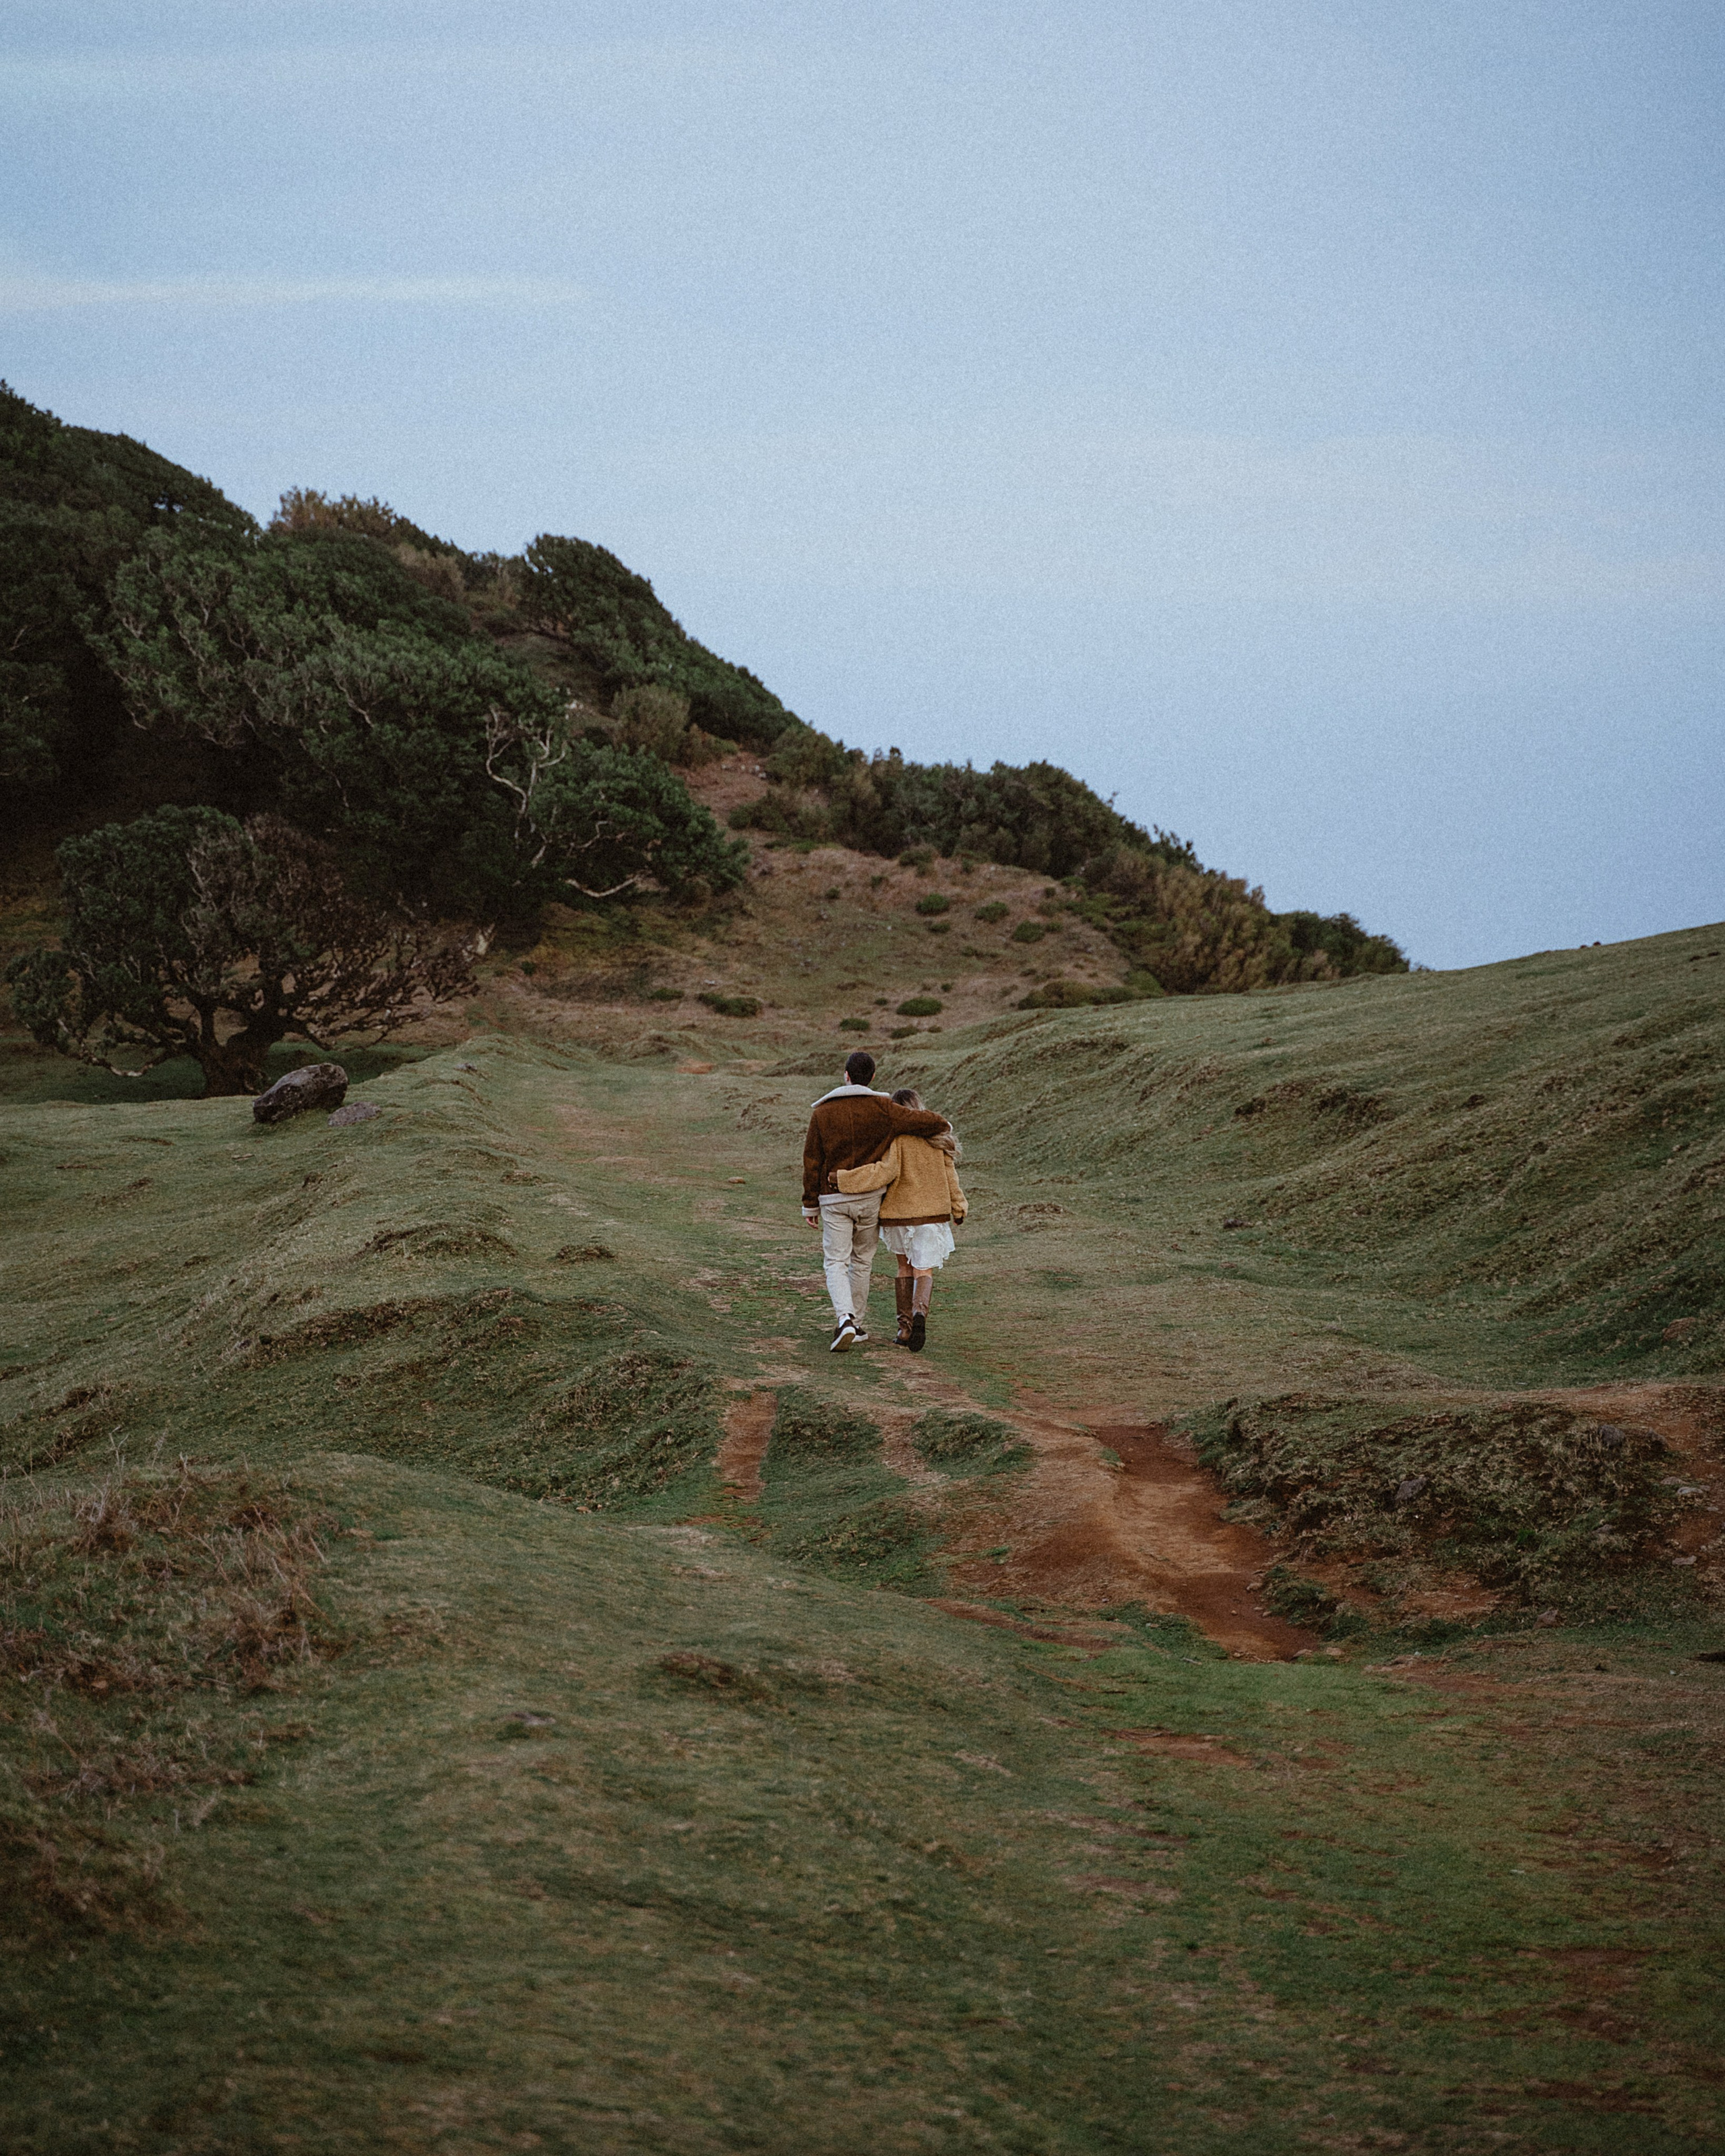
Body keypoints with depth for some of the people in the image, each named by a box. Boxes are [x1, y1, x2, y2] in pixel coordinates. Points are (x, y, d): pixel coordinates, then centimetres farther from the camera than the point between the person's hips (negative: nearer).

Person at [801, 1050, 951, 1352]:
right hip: (869, 1197, 1)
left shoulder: (822, 1111, -4)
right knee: (862, 1261, 16)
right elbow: (923, 1121, -10)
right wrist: (942, 1124, 16)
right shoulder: (881, 1109, -7)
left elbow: (812, 1161, -2)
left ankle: (845, 1319, -20)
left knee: (837, 1263, 2)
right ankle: (856, 1325, 22)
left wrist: (810, 1205, 6)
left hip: (833, 1199, -1)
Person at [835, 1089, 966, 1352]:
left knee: (905, 1267, 16)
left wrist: (843, 1178, -24)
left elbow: (885, 1171, -23)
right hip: (933, 1213, 2)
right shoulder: (937, 1138, 3)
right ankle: (920, 1313, -25)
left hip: (899, 1213, -2)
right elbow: (949, 1176, 7)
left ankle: (905, 1327, 14)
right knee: (923, 1270, 4)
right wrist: (958, 1208, 18)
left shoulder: (895, 1138, -10)